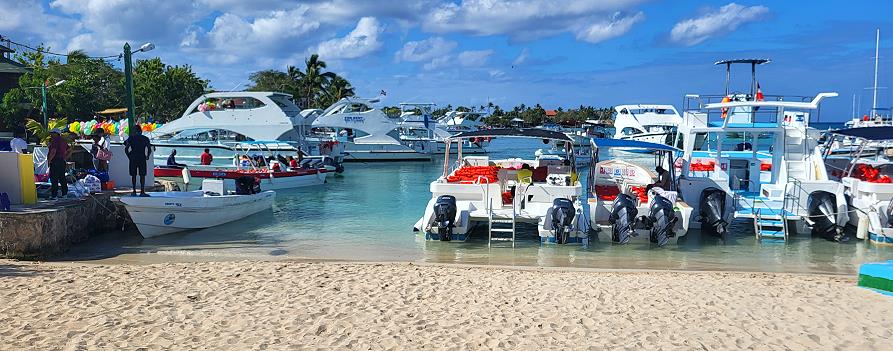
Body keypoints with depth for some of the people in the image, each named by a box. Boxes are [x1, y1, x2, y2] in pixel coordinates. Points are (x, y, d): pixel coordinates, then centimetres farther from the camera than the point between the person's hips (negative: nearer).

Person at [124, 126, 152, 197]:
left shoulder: (131, 138, 3)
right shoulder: (145, 139, 3)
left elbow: (126, 150, -3)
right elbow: (149, 150, 0)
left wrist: (129, 156, 8)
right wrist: (147, 156, 13)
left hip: (133, 159, 1)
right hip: (142, 159, -1)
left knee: (133, 175, 8)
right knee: (142, 175, 0)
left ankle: (134, 191, 7)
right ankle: (142, 192, -6)